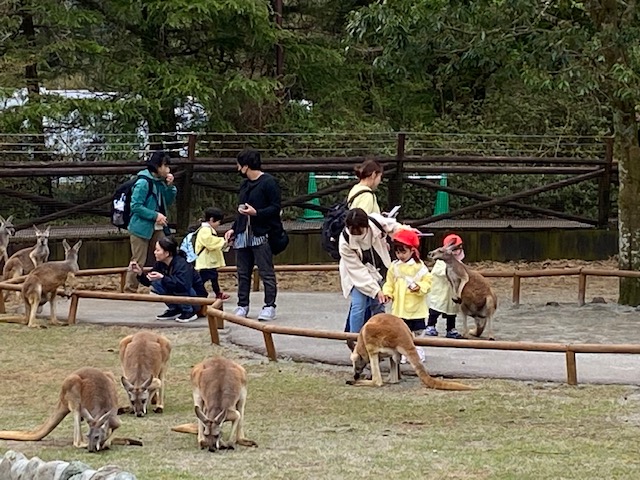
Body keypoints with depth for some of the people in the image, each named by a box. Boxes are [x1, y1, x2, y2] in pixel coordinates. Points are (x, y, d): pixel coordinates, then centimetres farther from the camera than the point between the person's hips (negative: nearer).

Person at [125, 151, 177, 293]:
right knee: (138, 261, -4)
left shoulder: (160, 182, 9)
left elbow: (168, 203, 17)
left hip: (157, 228, 8)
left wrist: (170, 186, 1)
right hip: (141, 227, -8)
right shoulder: (143, 183, -16)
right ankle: (129, 290, 4)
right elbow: (135, 206, -19)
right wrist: (155, 215, -20)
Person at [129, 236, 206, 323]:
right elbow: (149, 282, 2)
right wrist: (140, 273, -17)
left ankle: (189, 312, -14)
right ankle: (174, 310, 2)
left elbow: (183, 285, -40)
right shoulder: (160, 264, -3)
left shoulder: (182, 264, -26)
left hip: (196, 296, -7)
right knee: (156, 283, -9)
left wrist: (162, 278, -43)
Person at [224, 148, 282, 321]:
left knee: (266, 273, -5)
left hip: (261, 235, -8)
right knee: (243, 273, 9)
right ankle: (242, 306, 15)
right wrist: (234, 228, 18)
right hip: (243, 235, 8)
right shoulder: (245, 185, 19)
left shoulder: (269, 183, -8)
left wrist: (256, 212, -22)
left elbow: (275, 208, -11)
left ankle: (269, 307, -3)